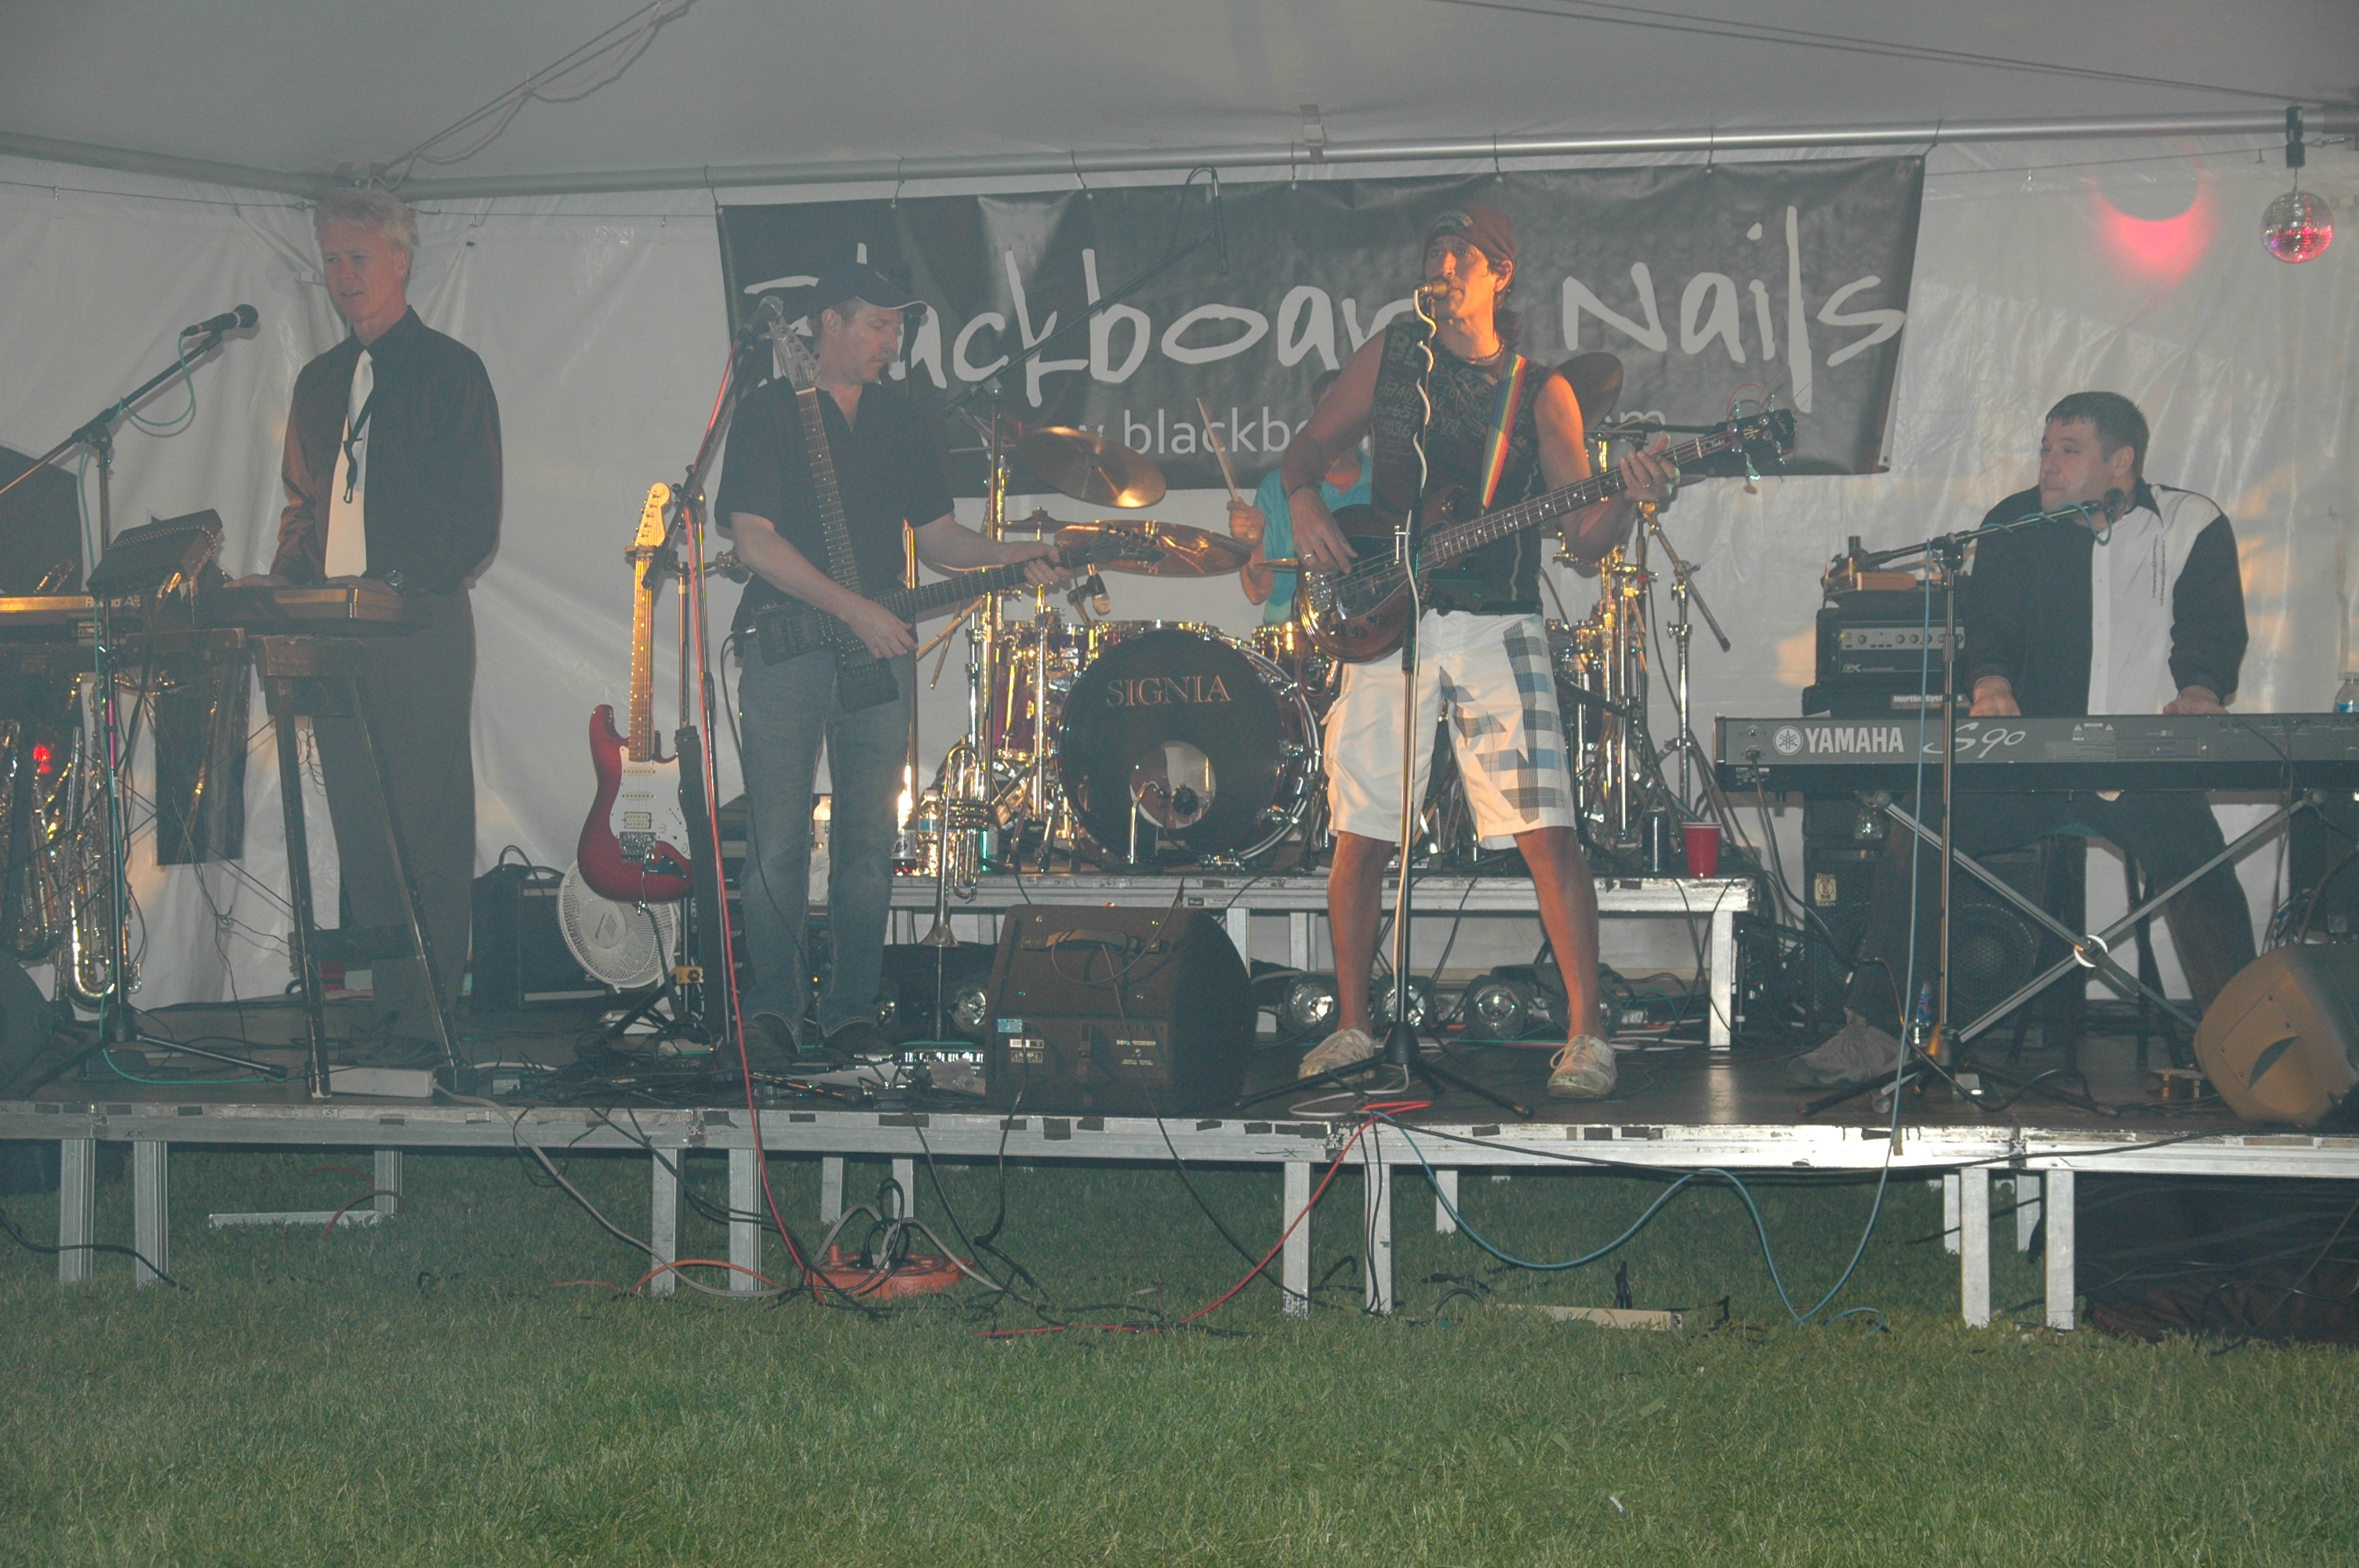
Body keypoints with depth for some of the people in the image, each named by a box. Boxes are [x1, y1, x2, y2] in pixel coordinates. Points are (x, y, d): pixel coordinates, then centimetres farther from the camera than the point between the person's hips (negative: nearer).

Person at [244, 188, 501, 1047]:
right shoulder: (319, 381, 20)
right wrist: (284, 580, 5)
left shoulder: (451, 370, 1)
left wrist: (406, 584, -18)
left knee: (429, 821, -7)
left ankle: (431, 1016, -6)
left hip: (422, 628, -6)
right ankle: (388, 1005, 8)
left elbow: (476, 522, -5)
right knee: (359, 822, 5)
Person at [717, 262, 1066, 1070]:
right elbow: (754, 540, -10)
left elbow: (933, 534, 19)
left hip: (880, 649, 5)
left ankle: (850, 1014, 7)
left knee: (868, 844, 2)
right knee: (777, 843, -6)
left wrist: (1007, 557, -1)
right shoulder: (769, 414, -1)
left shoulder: (900, 420, 16)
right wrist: (854, 609, -15)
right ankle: (774, 1011, -1)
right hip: (786, 647, -4)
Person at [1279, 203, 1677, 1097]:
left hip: (1497, 627, -2)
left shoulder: (1540, 392, 5)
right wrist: (1306, 504, -4)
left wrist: (1627, 500, -21)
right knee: (1359, 838, 1)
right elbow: (1311, 445, 18)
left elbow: (1583, 538, 0)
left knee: (1549, 835, -12)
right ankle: (1352, 1026, 16)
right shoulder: (1390, 355, 10)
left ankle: (1586, 1037, -6)